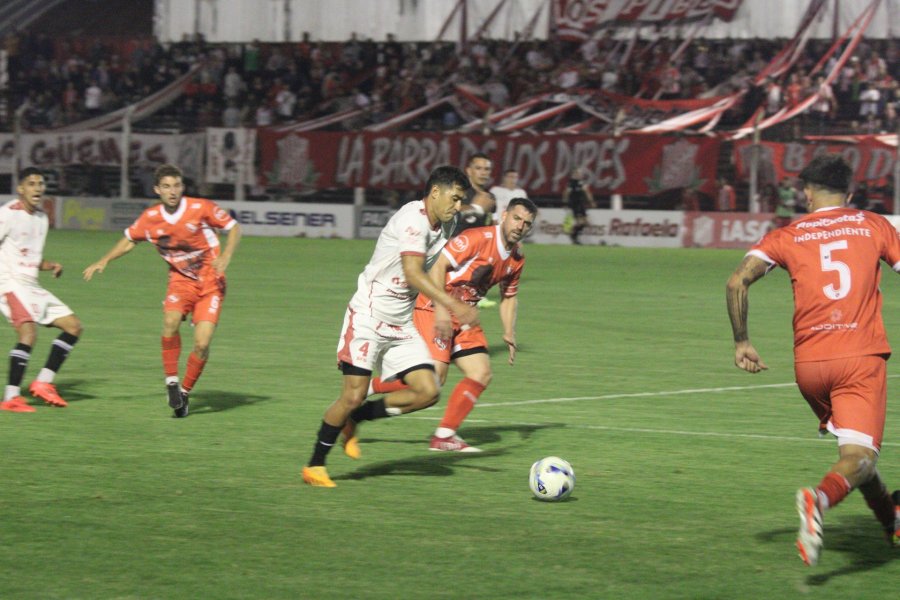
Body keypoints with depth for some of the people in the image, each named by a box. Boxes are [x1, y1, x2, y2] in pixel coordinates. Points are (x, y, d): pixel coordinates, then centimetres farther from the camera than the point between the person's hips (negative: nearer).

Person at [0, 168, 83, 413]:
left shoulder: (41, 218, 15)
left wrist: (50, 266, 6)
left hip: (31, 286, 9)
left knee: (73, 326, 8)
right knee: (28, 331, -28)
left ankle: (43, 383, 11)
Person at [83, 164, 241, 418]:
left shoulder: (201, 208, -15)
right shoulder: (150, 218, -6)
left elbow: (233, 227, -3)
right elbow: (129, 240, 12)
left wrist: (225, 257, -18)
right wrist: (104, 261, 1)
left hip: (210, 282, -2)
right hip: (180, 279, 2)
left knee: (202, 344, -13)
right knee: (171, 320, -29)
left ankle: (185, 392, 10)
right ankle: (171, 381, -12)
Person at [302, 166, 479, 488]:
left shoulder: (446, 225, 8)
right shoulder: (413, 218, -19)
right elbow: (413, 274, -31)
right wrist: (455, 306, -37)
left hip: (402, 325, 8)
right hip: (368, 317, -8)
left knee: (428, 391, -6)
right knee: (353, 395, -10)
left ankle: (355, 419, 13)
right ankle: (314, 466, 7)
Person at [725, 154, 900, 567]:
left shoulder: (787, 236, 10)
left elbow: (737, 282, -4)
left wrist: (741, 342, 5)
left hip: (808, 362, 3)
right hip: (861, 356, -3)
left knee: (852, 444, 26)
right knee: (859, 458, -11)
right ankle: (820, 498, -42)